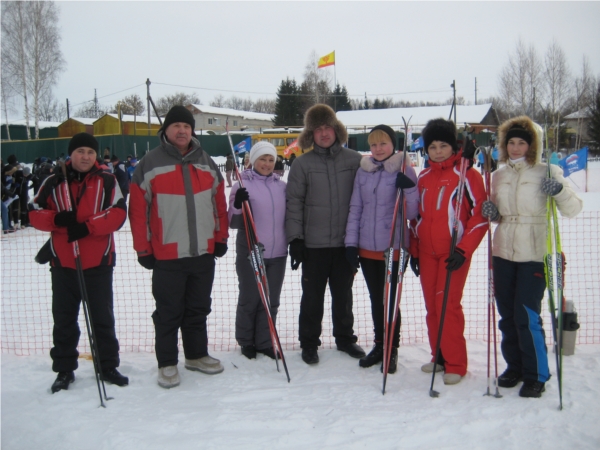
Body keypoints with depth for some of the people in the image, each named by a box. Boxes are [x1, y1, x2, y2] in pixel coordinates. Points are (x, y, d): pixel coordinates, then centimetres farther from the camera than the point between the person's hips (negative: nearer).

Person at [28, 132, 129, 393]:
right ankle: (64, 369, 24)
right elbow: (35, 213, 3)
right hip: (63, 263, 2)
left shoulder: (107, 181, 0)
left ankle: (108, 366, 21)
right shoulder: (54, 182, 5)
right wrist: (57, 219, -17)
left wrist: (87, 226, -21)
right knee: (63, 318, 11)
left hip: (98, 263, -1)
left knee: (102, 317, 8)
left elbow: (118, 213, -10)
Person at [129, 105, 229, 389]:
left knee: (198, 309, 16)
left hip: (204, 252, 4)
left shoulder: (207, 164, 9)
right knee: (169, 313, 5)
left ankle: (197, 355, 31)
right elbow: (138, 209, -5)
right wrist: (143, 249, -7)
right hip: (167, 256, -4)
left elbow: (219, 203, 13)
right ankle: (167, 364, 18)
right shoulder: (150, 165, -4)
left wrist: (221, 238, 10)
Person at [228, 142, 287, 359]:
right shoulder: (243, 186, -4)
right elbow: (233, 222, -6)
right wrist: (238, 206, -25)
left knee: (271, 301, 10)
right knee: (249, 300, 7)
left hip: (277, 254, 4)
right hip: (250, 253, -4)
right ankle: (246, 342, 24)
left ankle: (265, 342, 23)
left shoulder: (282, 186, 8)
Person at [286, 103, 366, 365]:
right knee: (312, 297, 8)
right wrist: (295, 237, -7)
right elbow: (293, 202, -2)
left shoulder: (353, 160, 1)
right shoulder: (303, 163, -1)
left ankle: (345, 338, 32)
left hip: (345, 242, 1)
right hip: (314, 244, -1)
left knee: (343, 295, 15)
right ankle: (309, 343, 22)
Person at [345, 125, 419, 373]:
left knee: (390, 300, 4)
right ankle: (379, 346, 30)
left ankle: (392, 350, 20)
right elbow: (355, 208, 8)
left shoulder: (404, 170, -5)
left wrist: (409, 189, -24)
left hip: (393, 248, -4)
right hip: (367, 248, 4)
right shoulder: (363, 171, 6)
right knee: (376, 300, 15)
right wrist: (351, 242, 3)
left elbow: (412, 213, -7)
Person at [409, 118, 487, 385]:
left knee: (447, 304, -8)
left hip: (454, 252, -5)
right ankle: (439, 357, 23)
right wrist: (414, 250, 15)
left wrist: (464, 250, -14)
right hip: (427, 252, 5)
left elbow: (480, 215, -8)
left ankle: (456, 364, 6)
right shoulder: (423, 178, 12)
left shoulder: (467, 175, -5)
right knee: (432, 306, 9)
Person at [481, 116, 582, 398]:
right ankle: (514, 366, 27)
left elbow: (573, 210, -5)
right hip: (503, 252, 5)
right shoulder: (499, 176, 10)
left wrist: (560, 191, -24)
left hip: (534, 255, -5)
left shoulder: (547, 172, -3)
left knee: (527, 315, -6)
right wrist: (492, 213, -2)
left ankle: (536, 375, 11)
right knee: (507, 315, 10)